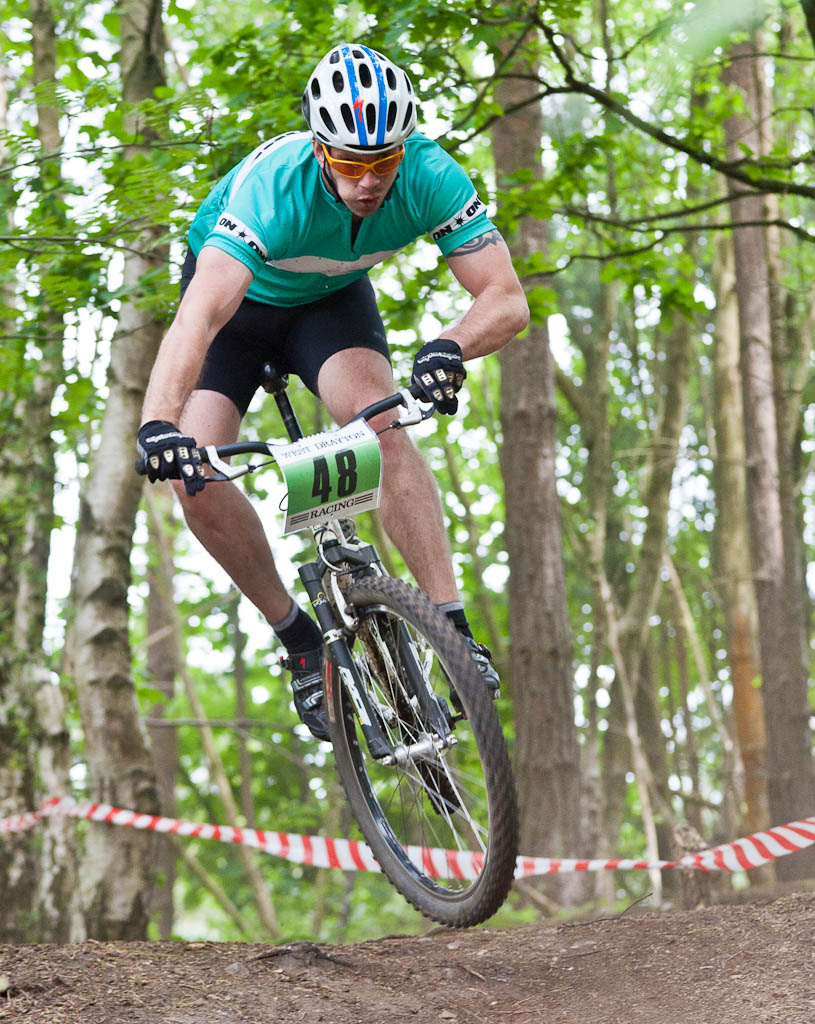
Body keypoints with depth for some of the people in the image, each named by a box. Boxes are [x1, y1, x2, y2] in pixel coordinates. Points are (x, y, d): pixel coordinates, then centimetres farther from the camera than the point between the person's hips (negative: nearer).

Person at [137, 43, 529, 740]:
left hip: (332, 297, 1)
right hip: (240, 297, -1)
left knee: (379, 425, -29)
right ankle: (298, 636, 2)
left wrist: (448, 348, -54)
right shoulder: (274, 185, -40)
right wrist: (160, 422, -67)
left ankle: (453, 630, -24)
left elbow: (508, 301, -32)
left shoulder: (430, 176, -30)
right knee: (196, 482, -18)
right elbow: (200, 315, -51)